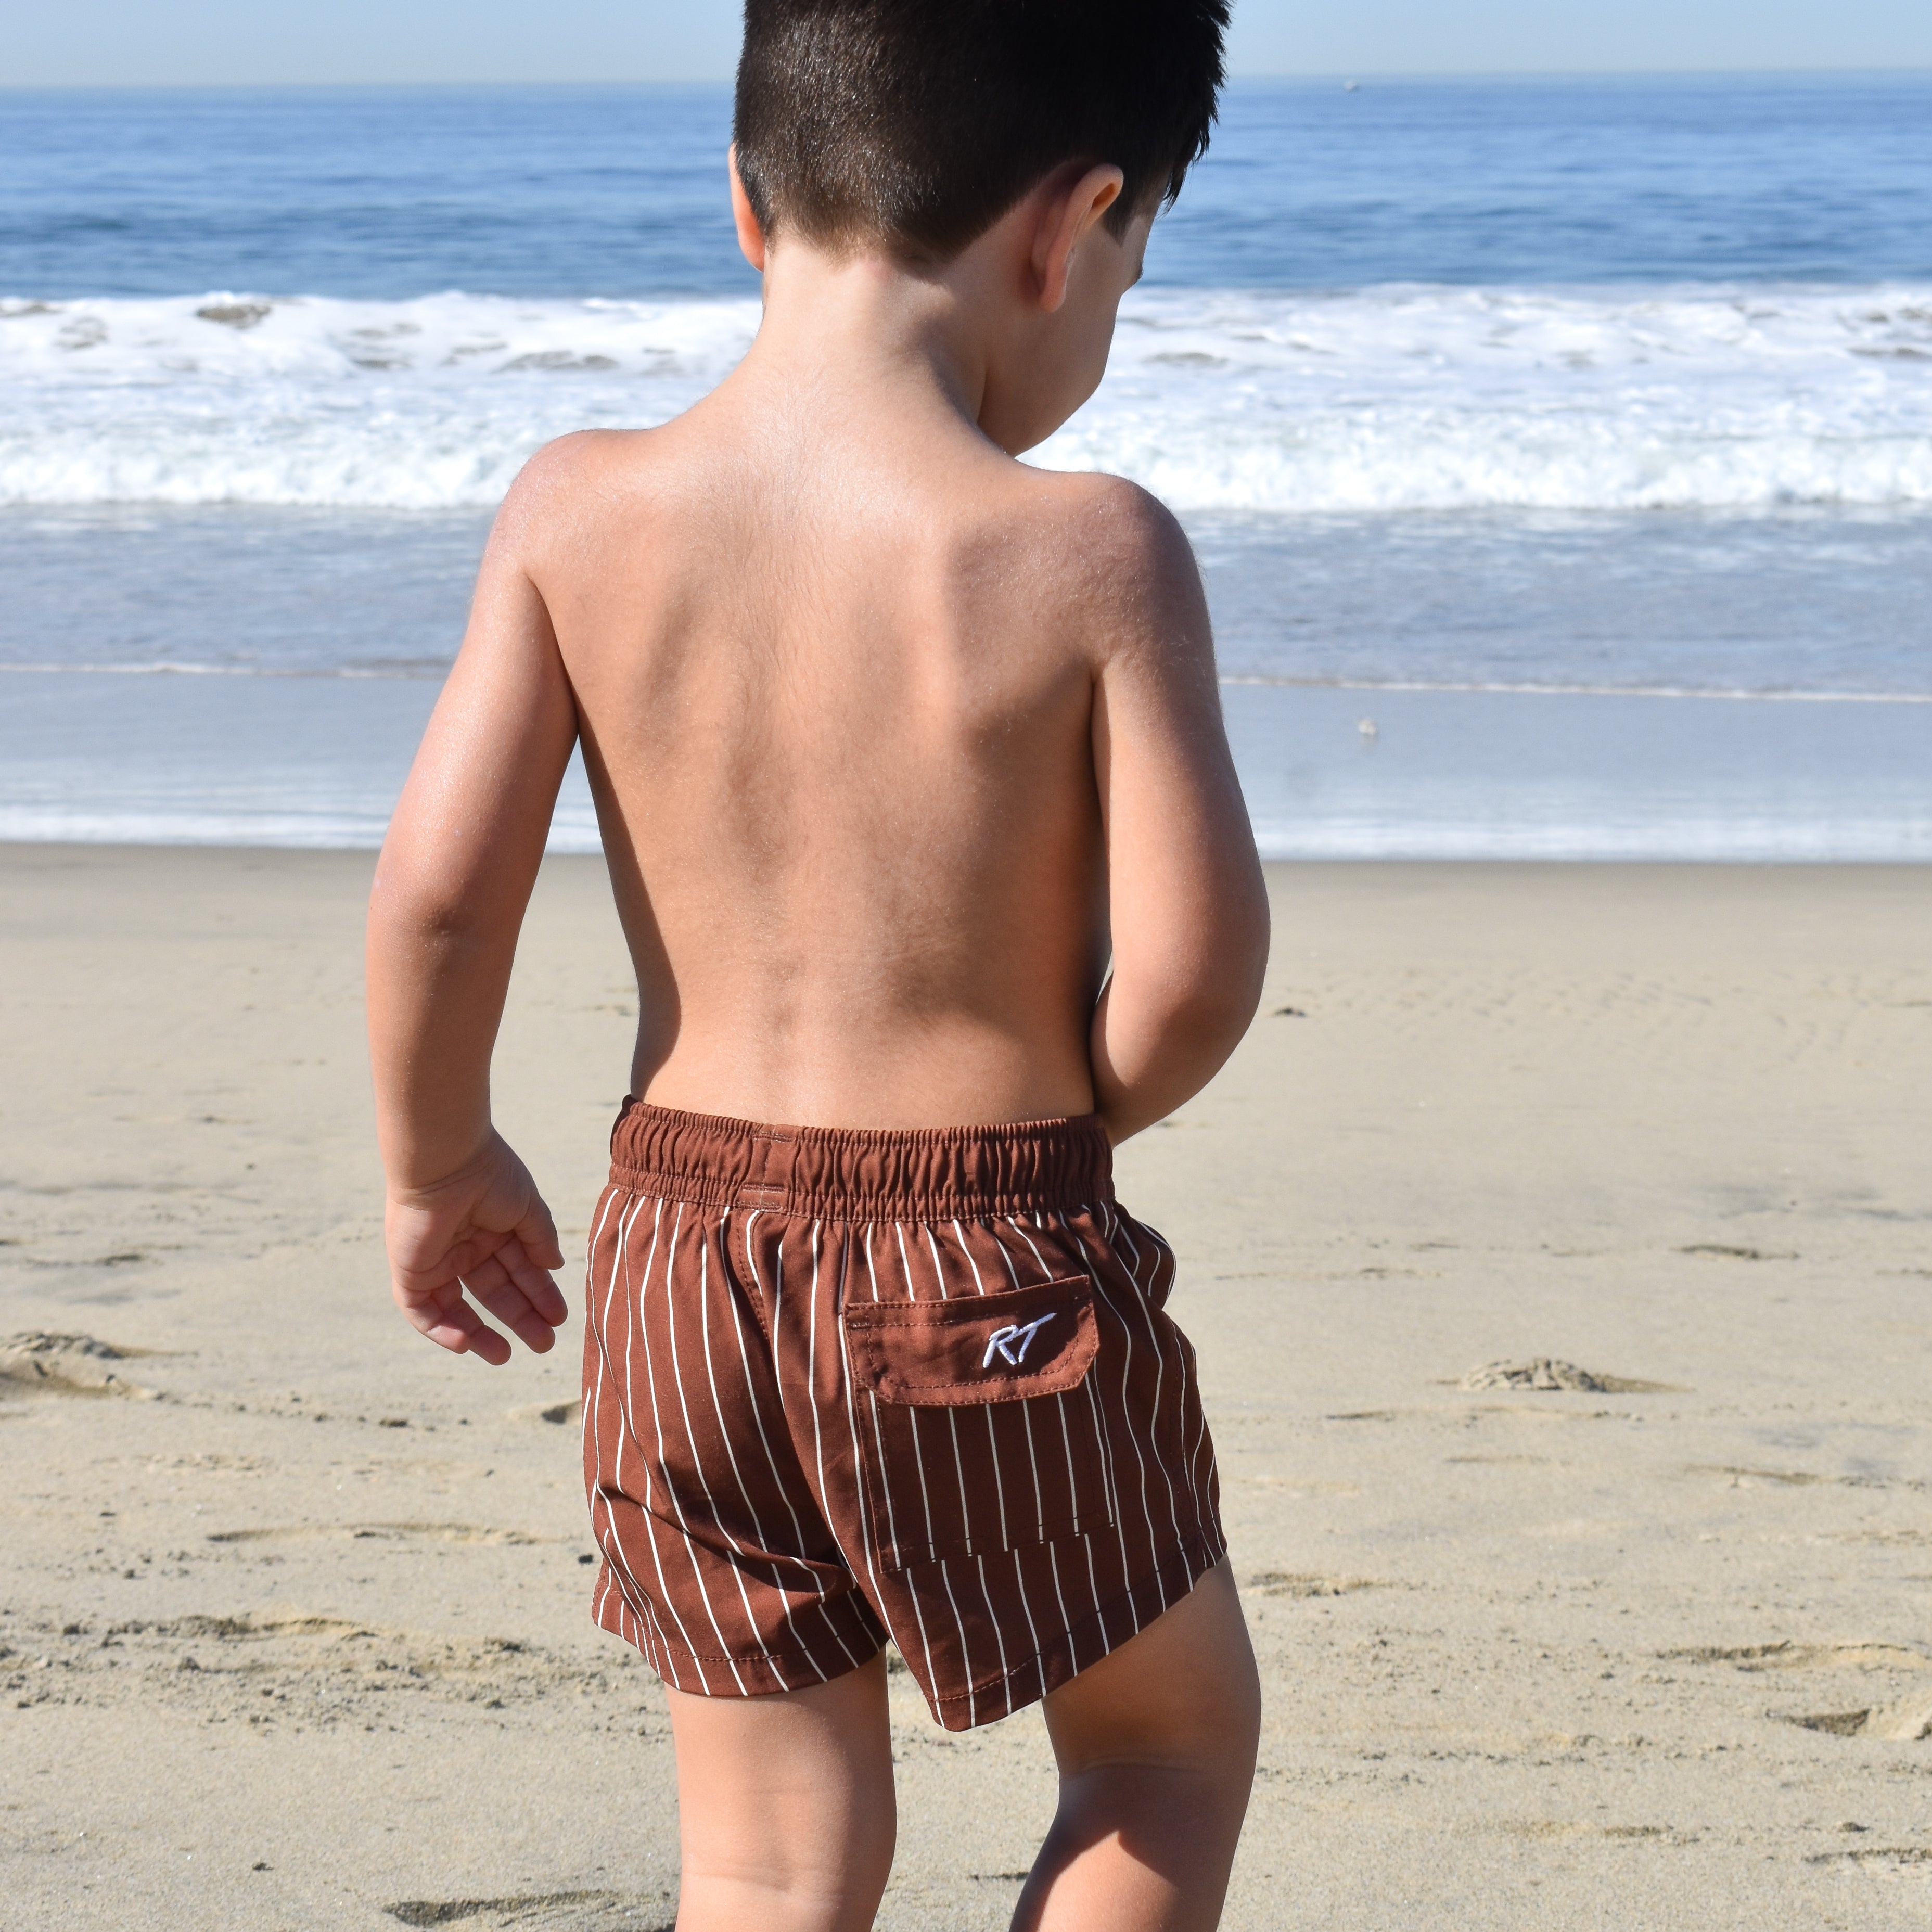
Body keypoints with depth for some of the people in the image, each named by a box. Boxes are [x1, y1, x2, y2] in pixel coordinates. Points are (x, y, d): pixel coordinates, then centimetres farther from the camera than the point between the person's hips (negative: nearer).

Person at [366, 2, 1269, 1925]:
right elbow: (1194, 957, -16)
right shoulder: (1090, 554, -14)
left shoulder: (579, 512, -5)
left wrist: (434, 1164, 9)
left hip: (685, 1259, 4)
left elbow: (436, 884, -8)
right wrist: (1070, 1117, 6)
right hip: (991, 1270, -3)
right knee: (1175, 1730, 22)